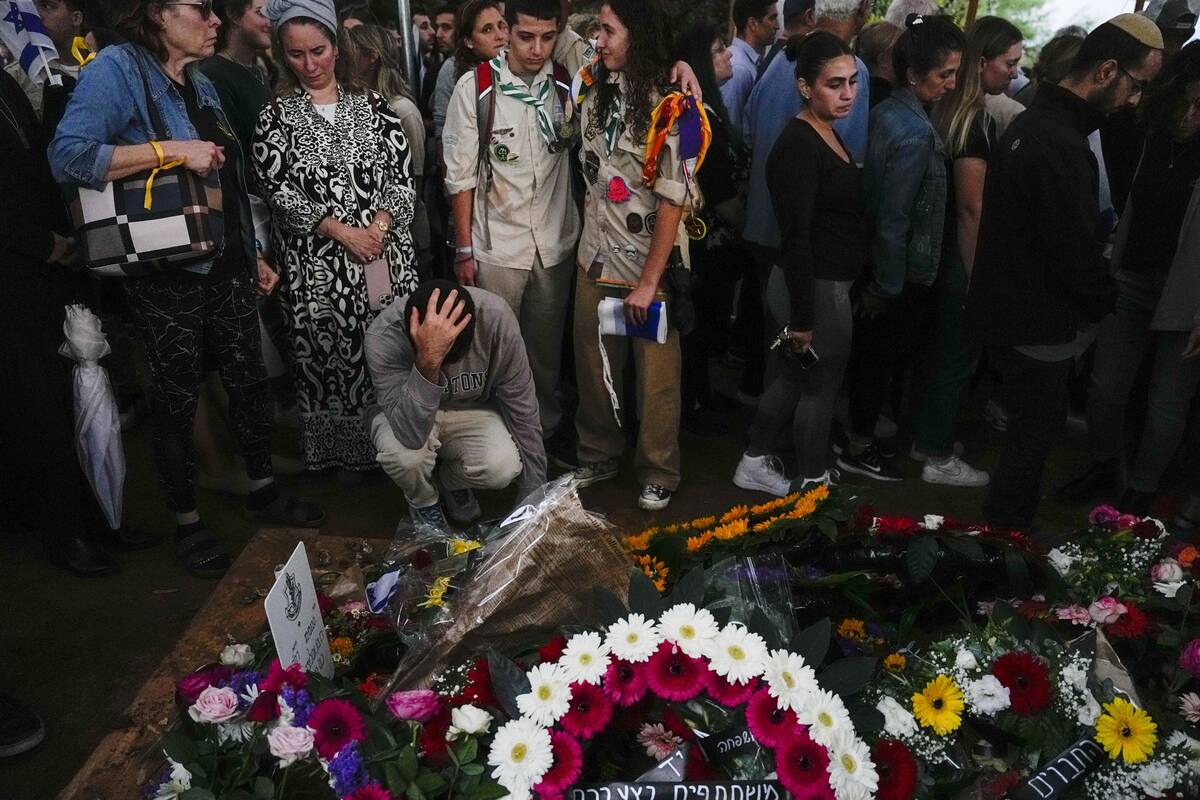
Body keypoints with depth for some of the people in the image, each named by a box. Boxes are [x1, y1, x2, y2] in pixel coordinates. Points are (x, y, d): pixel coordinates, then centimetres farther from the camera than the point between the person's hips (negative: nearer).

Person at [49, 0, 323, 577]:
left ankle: (263, 490, 32)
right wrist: (172, 150, -24)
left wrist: (254, 251, 18)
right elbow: (68, 155, -21)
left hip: (227, 268, 7)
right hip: (167, 276, -7)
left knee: (249, 381, 13)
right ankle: (187, 524, 22)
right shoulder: (117, 68, -10)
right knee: (178, 402, 5)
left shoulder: (201, 82, 13)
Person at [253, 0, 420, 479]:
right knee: (330, 355, 4)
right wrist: (342, 232, -14)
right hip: (318, 263, -1)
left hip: (387, 254, 2)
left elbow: (403, 173, 3)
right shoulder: (275, 115, 4)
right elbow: (278, 191, -5)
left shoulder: (371, 105, 9)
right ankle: (345, 451, 20)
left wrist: (378, 228, -12)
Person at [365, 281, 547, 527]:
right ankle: (424, 501, 3)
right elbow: (411, 435, -40)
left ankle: (450, 480, 8)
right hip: (410, 416, -1)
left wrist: (534, 497, -13)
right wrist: (428, 361, -53)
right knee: (404, 454, -34)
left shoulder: (496, 319, -29)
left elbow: (523, 411, -17)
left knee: (502, 466, -29)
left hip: (472, 411, 1)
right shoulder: (384, 335, -32)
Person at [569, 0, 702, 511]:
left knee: (655, 378, 6)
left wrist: (648, 282, -17)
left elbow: (673, 202, -16)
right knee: (593, 369, 14)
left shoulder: (667, 106, -15)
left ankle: (658, 474, 25)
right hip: (596, 259, 6)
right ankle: (598, 455, 34)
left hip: (650, 266, -5)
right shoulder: (593, 87, 3)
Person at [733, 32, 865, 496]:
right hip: (814, 288, -9)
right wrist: (802, 318, -22)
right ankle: (813, 484, 25)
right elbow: (796, 239, -23)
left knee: (793, 378, 19)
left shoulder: (827, 134, 10)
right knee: (820, 387, 7)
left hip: (828, 282, 9)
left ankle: (754, 464, 35)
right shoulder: (798, 147, -21)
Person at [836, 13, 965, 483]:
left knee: (869, 351, 20)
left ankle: (858, 429, 37)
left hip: (876, 263, 8)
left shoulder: (886, 112, 3)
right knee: (884, 356, 7)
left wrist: (879, 279, 12)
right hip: (903, 272, -8)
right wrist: (887, 286, -16)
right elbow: (895, 219, -23)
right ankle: (858, 448, 22)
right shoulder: (916, 133, -23)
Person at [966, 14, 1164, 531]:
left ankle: (1010, 518, 35)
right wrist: (1105, 301, -3)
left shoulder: (1034, 121, 9)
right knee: (1038, 431, 6)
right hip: (1038, 324, -10)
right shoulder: (1062, 146, -24)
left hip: (1006, 308, 10)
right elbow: (1074, 250, -22)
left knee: (1029, 425, 21)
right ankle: (1004, 530, 20)